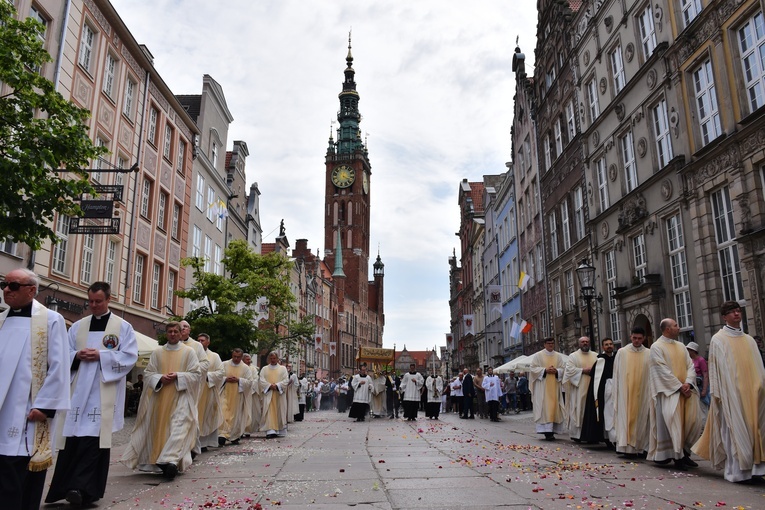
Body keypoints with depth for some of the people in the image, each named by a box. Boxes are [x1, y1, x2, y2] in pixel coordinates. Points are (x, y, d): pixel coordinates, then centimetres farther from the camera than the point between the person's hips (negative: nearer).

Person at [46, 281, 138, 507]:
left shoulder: (123, 327, 3)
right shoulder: (77, 326, 14)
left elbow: (130, 356, -5)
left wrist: (100, 355, -14)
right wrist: (77, 355, -9)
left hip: (104, 393, -4)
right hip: (78, 389, 4)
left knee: (93, 438, -8)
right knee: (73, 437, 3)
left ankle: (82, 488, -7)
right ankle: (69, 486, 14)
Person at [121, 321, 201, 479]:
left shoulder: (189, 352, 3)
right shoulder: (157, 353, 10)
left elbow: (196, 374, -1)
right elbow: (148, 373, 8)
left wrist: (178, 376, -15)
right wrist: (160, 378, -12)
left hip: (180, 397, -3)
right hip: (160, 398, 3)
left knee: (178, 428, -15)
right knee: (160, 428, 6)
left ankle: (171, 460, -21)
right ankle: (158, 460, 21)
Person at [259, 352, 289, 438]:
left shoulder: (283, 369, 9)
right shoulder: (264, 369, 11)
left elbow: (286, 380, 0)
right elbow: (262, 380, 1)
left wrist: (277, 385, -15)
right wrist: (270, 385, -14)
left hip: (279, 394, 0)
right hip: (268, 393, 0)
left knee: (280, 412, 2)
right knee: (269, 412, -9)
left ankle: (280, 431, 12)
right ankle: (270, 431, -13)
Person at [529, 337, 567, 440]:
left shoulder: (559, 356, 13)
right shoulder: (538, 356, 4)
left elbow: (563, 369, 9)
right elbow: (533, 368, -2)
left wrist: (556, 371, -11)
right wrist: (545, 370, -14)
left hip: (555, 386, 3)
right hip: (542, 386, -3)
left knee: (554, 407, 0)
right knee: (544, 407, -9)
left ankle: (551, 431, 6)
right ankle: (547, 431, -10)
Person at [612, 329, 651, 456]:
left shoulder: (649, 354, 1)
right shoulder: (622, 352, 2)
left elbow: (652, 375, 1)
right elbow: (616, 374, 4)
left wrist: (651, 394, -3)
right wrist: (616, 392, 2)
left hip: (642, 392, 0)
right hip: (625, 392, 0)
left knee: (640, 418, 5)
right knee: (625, 417, -2)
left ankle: (639, 446, 13)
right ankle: (625, 445, 0)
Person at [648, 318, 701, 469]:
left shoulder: (681, 346, 15)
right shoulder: (657, 347, -5)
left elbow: (690, 366, 7)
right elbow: (663, 370, -12)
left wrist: (688, 383, -10)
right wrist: (679, 386, -16)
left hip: (685, 389, 6)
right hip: (669, 391, -6)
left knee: (692, 420, 3)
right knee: (673, 422, -9)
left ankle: (684, 451, 18)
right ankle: (677, 456, 1)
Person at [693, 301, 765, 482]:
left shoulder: (749, 340, 13)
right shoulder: (718, 340, 0)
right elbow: (714, 368, -3)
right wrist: (716, 393, -9)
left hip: (750, 393, 5)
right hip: (730, 393, -5)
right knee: (733, 429, -4)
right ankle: (736, 470, 2)